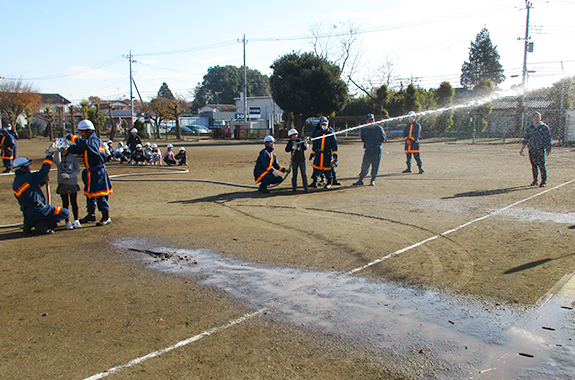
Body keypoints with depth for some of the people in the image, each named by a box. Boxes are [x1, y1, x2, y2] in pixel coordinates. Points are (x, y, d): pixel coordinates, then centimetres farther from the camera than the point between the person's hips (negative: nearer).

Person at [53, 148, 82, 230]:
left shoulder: (73, 157, 2)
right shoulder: (57, 157, 3)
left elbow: (77, 170, 2)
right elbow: (58, 161, -21)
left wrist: (69, 175, -12)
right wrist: (58, 151, -28)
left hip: (73, 183, 0)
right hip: (62, 184, 0)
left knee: (74, 203, 4)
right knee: (65, 203, 1)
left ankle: (76, 221, 14)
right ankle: (67, 222, 8)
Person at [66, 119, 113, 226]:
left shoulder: (95, 141, -16)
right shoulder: (88, 142, 15)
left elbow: (85, 144, -35)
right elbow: (77, 149, 16)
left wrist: (72, 137, -26)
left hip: (98, 173, -10)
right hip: (90, 173, 10)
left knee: (100, 195, -8)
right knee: (89, 194, 18)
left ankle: (106, 218, -2)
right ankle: (91, 214, 31)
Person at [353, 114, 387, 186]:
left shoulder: (379, 128, 0)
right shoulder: (364, 130, 6)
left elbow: (383, 139, 2)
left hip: (377, 149, -2)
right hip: (368, 150, 2)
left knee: (375, 165, 1)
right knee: (364, 165, 1)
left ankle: (372, 180, 14)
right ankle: (360, 180, 10)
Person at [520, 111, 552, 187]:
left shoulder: (544, 127, 2)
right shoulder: (529, 128, 12)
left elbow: (548, 139, 1)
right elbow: (525, 139, 14)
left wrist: (548, 150, -5)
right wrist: (522, 149, 9)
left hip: (541, 149, -3)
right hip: (531, 149, 4)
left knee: (541, 165, -8)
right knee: (534, 165, 6)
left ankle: (544, 181, 0)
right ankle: (535, 181, 17)